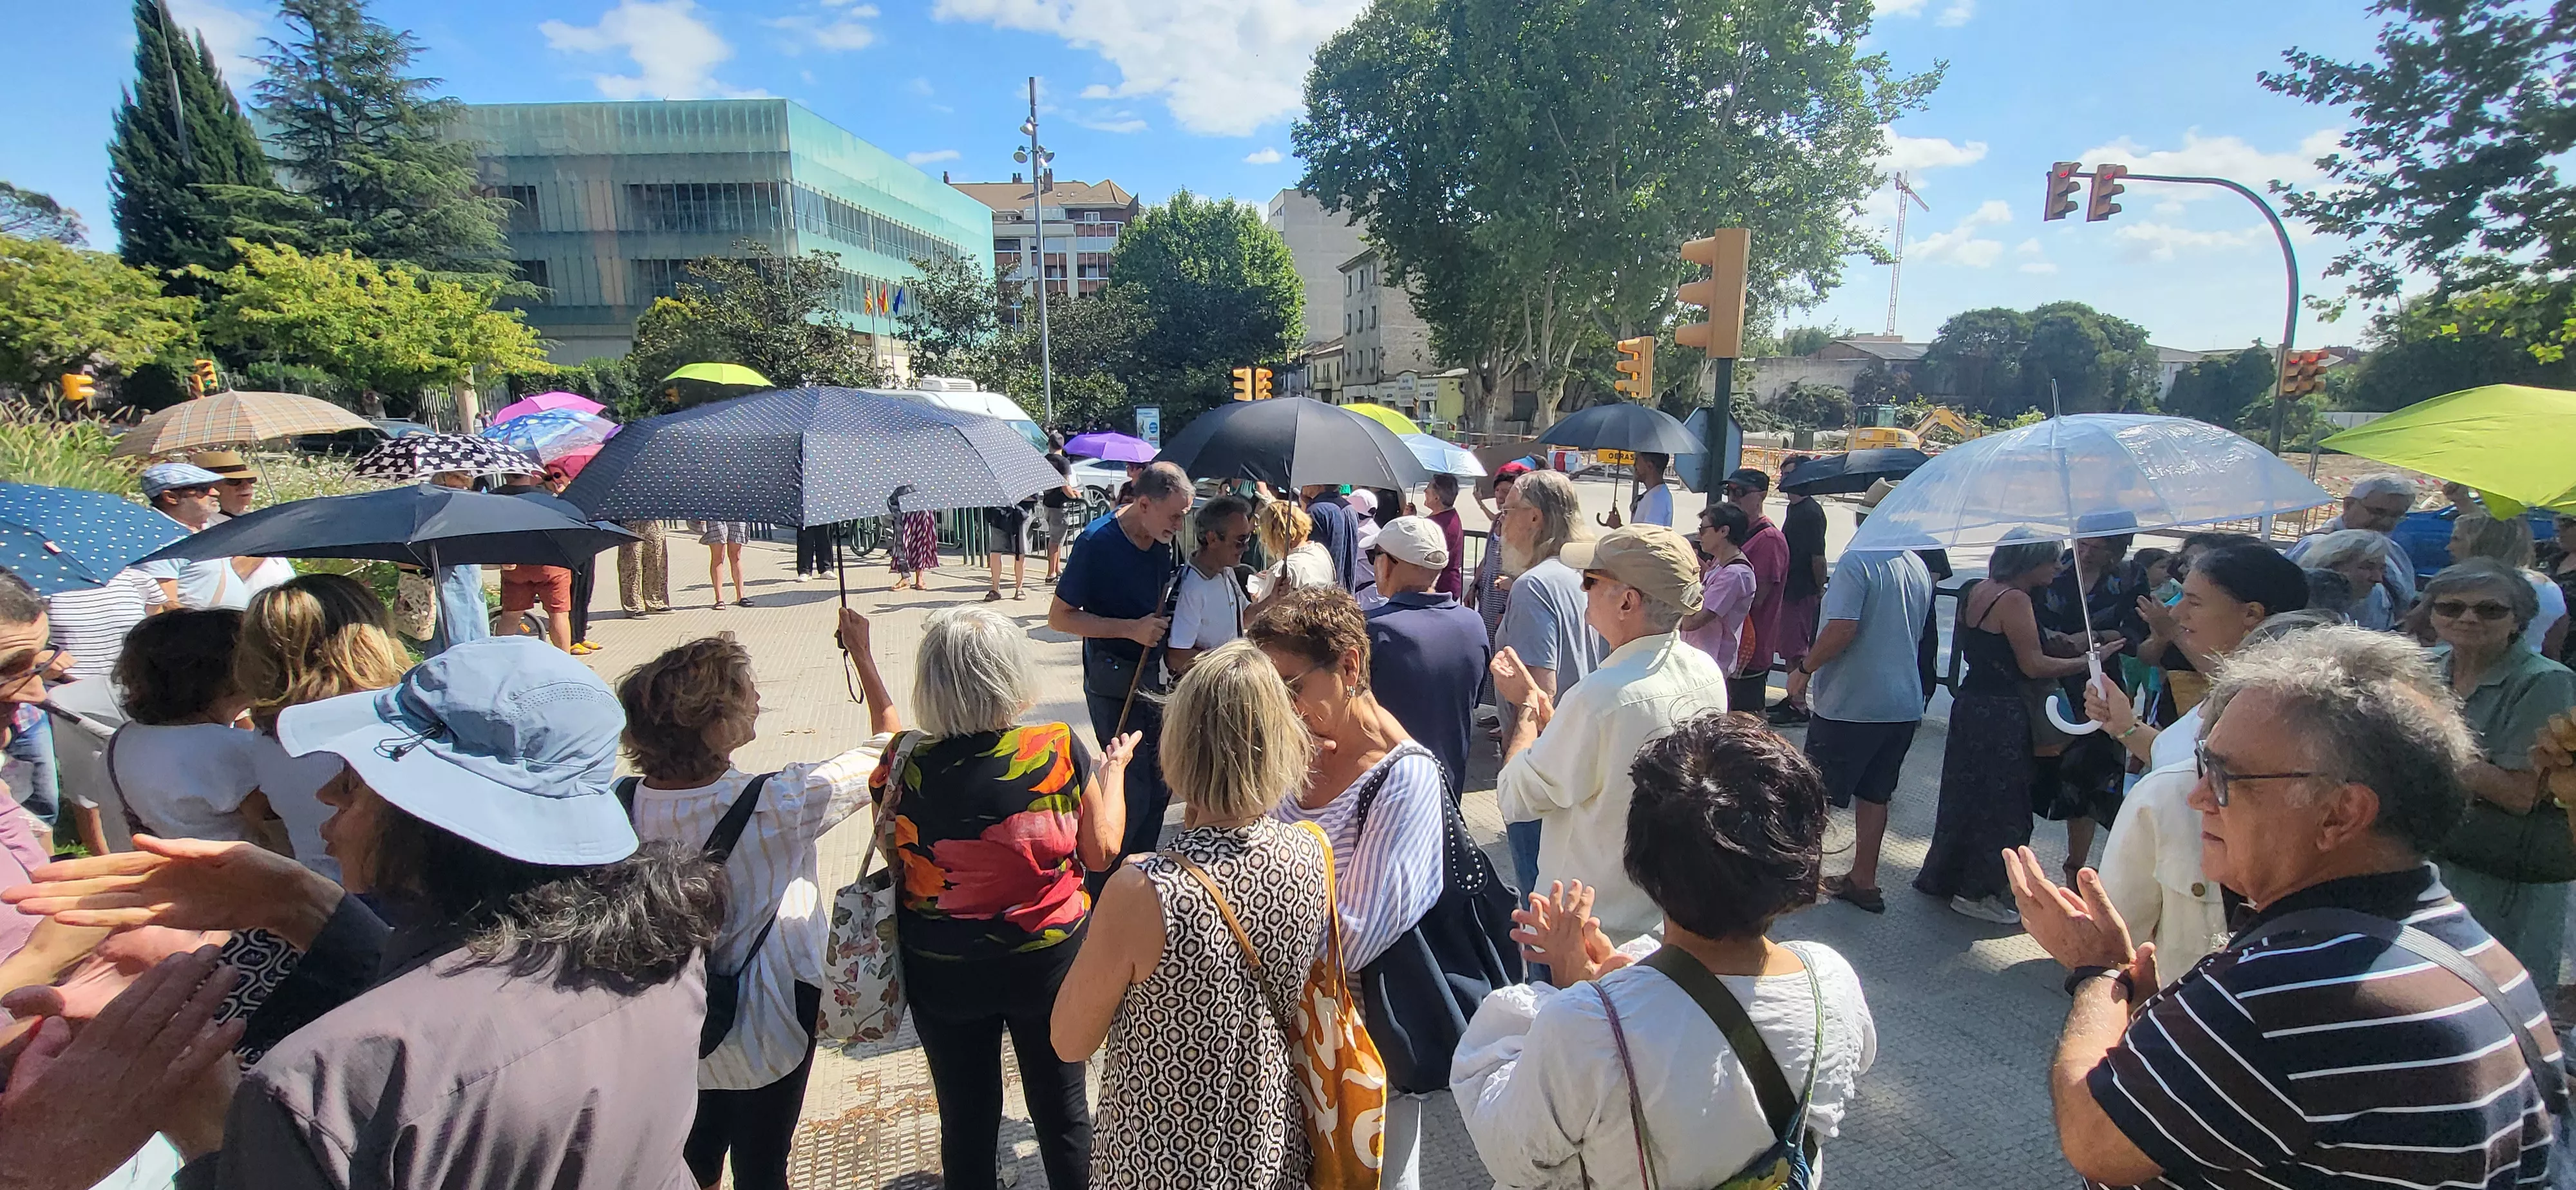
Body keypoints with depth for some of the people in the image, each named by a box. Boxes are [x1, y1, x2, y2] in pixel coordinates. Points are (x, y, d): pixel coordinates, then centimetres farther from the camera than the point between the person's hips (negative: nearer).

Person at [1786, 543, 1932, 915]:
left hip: (1850, 704, -7)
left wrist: (1804, 669, -12)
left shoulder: (1857, 560, -15)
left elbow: (1843, 628, -24)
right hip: (1905, 706, 7)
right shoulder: (1919, 568, 10)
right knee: (1874, 795, 17)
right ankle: (1864, 881, 24)